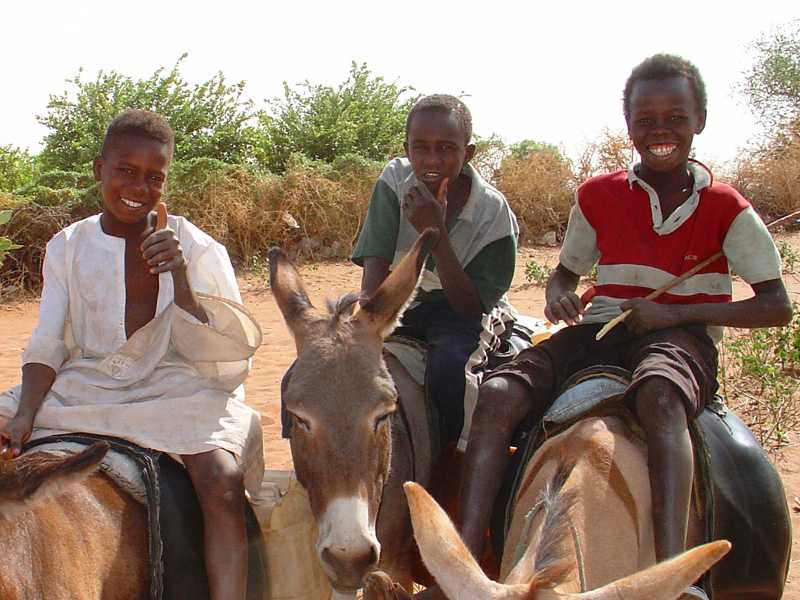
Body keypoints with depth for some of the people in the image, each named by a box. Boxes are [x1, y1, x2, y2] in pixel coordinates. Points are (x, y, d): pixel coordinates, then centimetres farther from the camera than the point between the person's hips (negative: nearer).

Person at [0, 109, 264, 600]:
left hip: (177, 388, -3)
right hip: (83, 388, 4)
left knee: (222, 481, -32)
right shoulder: (68, 247, 8)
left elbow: (232, 356, -7)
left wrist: (181, 282, -23)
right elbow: (48, 345, 4)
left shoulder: (198, 249, -1)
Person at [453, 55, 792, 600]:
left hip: (682, 335, -3)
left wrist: (676, 312, -12)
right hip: (600, 330, 3)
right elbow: (568, 269, 26)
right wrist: (558, 293, -1)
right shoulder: (599, 196, 12)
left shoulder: (727, 209, 3)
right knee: (498, 392, -26)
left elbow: (778, 307, 0)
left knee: (657, 393, -42)